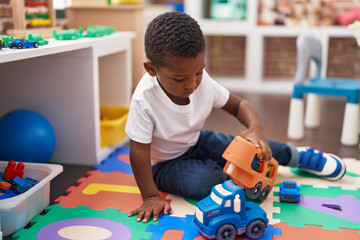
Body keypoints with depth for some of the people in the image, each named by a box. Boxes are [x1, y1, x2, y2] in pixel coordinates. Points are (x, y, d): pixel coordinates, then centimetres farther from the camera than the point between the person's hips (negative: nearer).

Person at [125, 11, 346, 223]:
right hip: (164, 163, -5)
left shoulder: (202, 81, -18)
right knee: (205, 181, -34)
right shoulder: (144, 99, -33)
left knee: (246, 145, -7)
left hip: (195, 142, 5)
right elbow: (139, 151, -27)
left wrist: (256, 128, -28)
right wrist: (151, 197, -27)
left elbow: (238, 105, -7)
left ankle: (300, 156, 20)